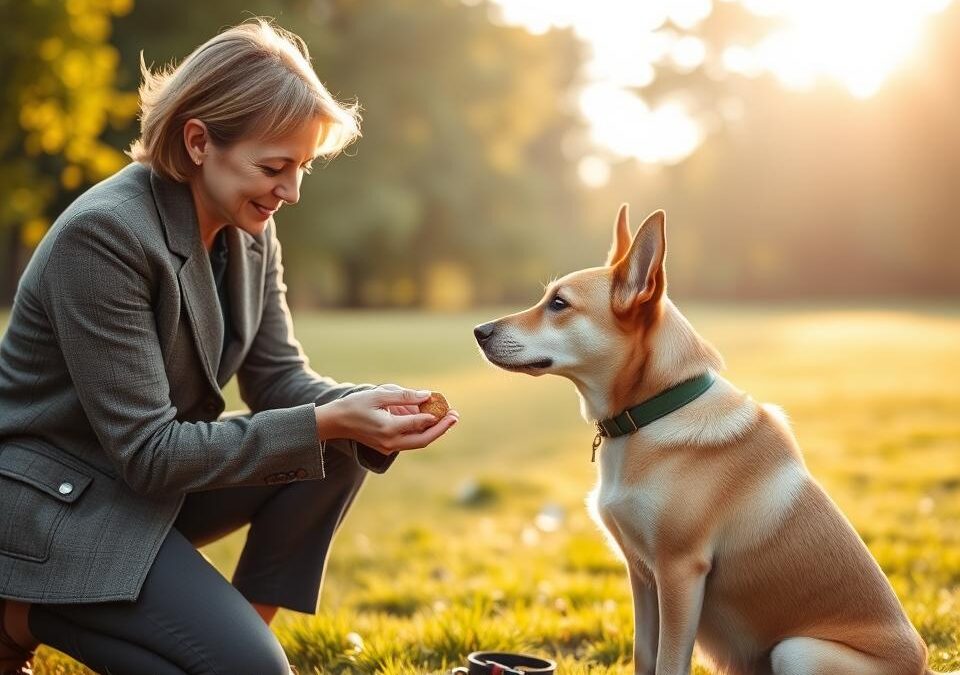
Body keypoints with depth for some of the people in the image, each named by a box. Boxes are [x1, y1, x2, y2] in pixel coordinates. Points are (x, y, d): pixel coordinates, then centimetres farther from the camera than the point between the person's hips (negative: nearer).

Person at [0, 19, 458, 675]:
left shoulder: (249, 231, -1)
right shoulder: (103, 234, -25)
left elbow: (280, 378, 2)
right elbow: (148, 453, -26)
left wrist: (371, 409, -19)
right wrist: (327, 422, -30)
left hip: (153, 478, 8)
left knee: (344, 448, -9)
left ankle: (246, 622, 1)